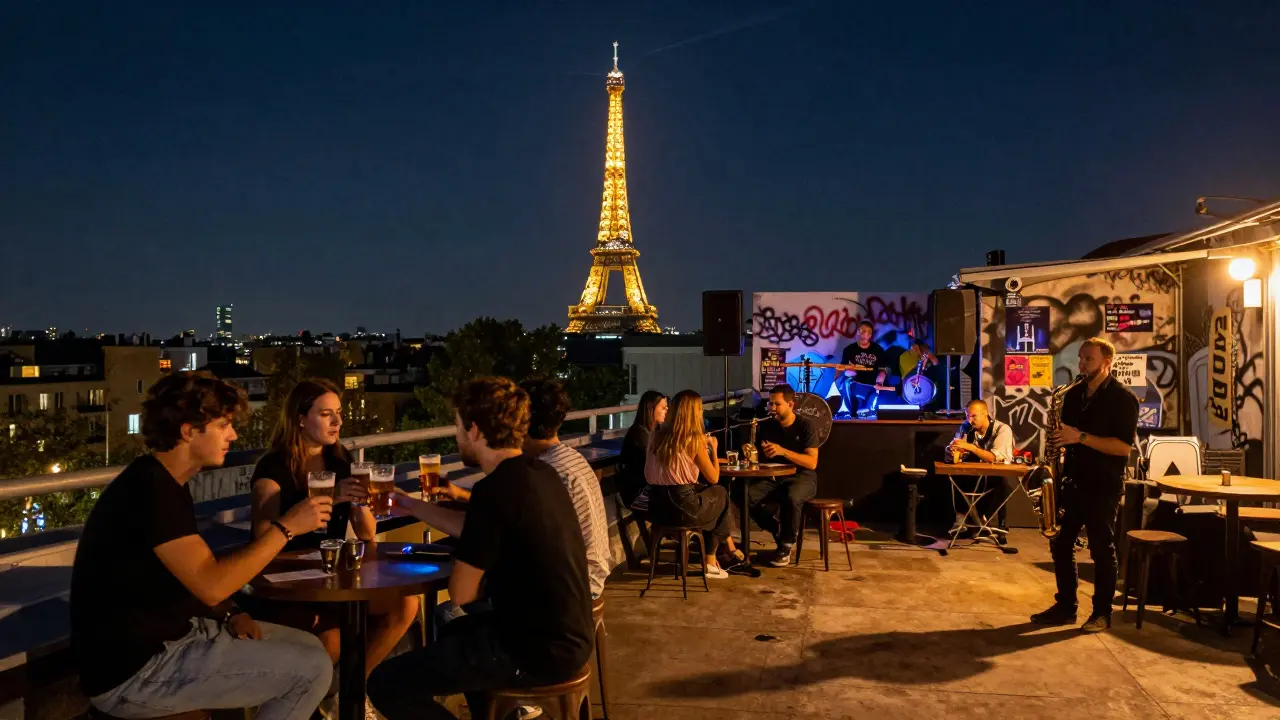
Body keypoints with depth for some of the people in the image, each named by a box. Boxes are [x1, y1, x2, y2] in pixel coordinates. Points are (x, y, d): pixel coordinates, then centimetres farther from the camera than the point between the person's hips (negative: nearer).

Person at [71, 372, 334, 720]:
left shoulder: (166, 483, 10)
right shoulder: (149, 490, -22)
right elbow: (211, 584, -28)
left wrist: (230, 615, 0)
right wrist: (286, 527, -20)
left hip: (168, 637, 10)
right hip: (133, 670, -10)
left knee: (308, 647, 10)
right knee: (312, 669, -13)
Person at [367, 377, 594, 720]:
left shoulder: (496, 489, -22)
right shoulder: (539, 473, 5)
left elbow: (461, 593, -14)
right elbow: (477, 531, 20)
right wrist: (415, 507, 29)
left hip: (535, 650, -9)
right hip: (566, 636, 9)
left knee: (385, 684, -4)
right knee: (454, 629, 33)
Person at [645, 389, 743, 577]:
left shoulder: (657, 435, 5)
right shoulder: (694, 439, -12)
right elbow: (714, 478, -4)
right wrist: (713, 448, 9)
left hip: (657, 505, 6)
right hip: (682, 507, -6)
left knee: (713, 494, 27)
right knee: (721, 494, 23)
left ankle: (729, 550, 33)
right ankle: (710, 561, 36)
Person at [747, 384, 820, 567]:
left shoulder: (805, 426, -8)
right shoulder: (766, 426, 5)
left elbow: (812, 463, -16)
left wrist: (783, 451, -25)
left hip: (802, 477, -4)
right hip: (774, 477, 4)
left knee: (791, 497, -40)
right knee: (748, 496, -26)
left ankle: (787, 544, -15)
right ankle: (781, 533, -5)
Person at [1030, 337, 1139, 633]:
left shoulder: (1123, 398, -10)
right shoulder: (1073, 395, 10)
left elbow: (1123, 446, -18)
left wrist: (1081, 437, -24)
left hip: (1103, 487, -6)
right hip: (1072, 482, 6)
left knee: (1102, 549, 3)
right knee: (1060, 545, 8)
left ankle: (1102, 613, 15)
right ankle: (1065, 606, 19)